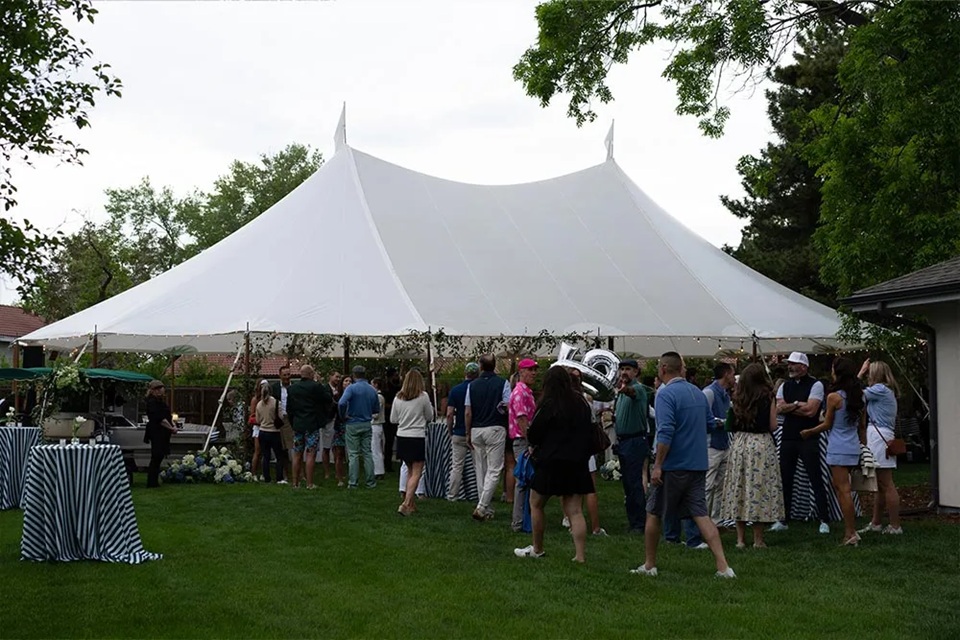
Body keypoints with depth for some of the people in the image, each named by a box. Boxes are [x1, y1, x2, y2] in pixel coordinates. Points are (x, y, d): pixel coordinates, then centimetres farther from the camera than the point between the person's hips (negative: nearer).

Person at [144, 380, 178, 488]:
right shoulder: (152, 402, -12)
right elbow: (159, 419, -18)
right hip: (156, 433, -9)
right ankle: (152, 482, -2)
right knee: (156, 457, -7)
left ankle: (154, 482, 17)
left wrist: (172, 426, 2)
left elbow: (168, 416, 19)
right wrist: (171, 428, -13)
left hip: (162, 433, 9)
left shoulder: (161, 401, 17)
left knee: (159, 457, 11)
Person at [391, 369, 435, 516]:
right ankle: (406, 503, -14)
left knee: (410, 471, 18)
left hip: (402, 437, 5)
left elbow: (393, 419, 8)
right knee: (416, 473, -1)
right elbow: (430, 417, 2)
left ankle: (411, 503, 21)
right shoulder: (423, 396, -9)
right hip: (417, 437, -5)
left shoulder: (398, 398, 1)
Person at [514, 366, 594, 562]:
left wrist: (535, 444, 13)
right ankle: (580, 555, -2)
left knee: (536, 504, 14)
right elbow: (588, 434, 14)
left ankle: (537, 549, 21)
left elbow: (533, 435, -8)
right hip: (577, 463, 5)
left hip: (551, 462, -5)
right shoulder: (582, 404, 5)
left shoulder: (549, 405, -12)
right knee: (575, 511, 5)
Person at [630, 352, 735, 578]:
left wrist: (657, 465, -20)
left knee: (653, 514, 10)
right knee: (701, 515, 3)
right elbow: (709, 422, 21)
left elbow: (665, 432, -22)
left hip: (673, 466, -6)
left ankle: (649, 565, 18)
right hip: (698, 465, 6)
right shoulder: (698, 393, 9)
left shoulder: (666, 394, -14)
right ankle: (723, 566, -8)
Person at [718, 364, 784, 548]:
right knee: (759, 487, 1)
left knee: (739, 487, 6)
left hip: (739, 445, 3)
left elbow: (731, 425, 5)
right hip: (762, 444, -3)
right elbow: (773, 426, -4)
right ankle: (758, 539, 3)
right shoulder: (767, 397, -4)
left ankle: (740, 538, 8)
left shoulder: (738, 398, 4)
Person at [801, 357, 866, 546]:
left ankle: (851, 532, -5)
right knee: (839, 487, 16)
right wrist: (863, 444, 20)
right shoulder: (859, 396, 7)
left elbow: (827, 425, -4)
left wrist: (808, 432, 10)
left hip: (838, 448, -7)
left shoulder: (834, 397, -12)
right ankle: (849, 529, 15)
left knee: (844, 490, -5)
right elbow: (862, 426, 12)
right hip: (853, 447, 7)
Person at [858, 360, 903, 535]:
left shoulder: (880, 389, -11)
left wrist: (861, 372, 3)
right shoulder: (886, 391, 19)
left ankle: (895, 526, -5)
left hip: (879, 437, -11)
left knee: (887, 485, -7)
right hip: (878, 437, 11)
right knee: (880, 486, 14)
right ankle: (875, 524, 21)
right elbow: (860, 395, 18)